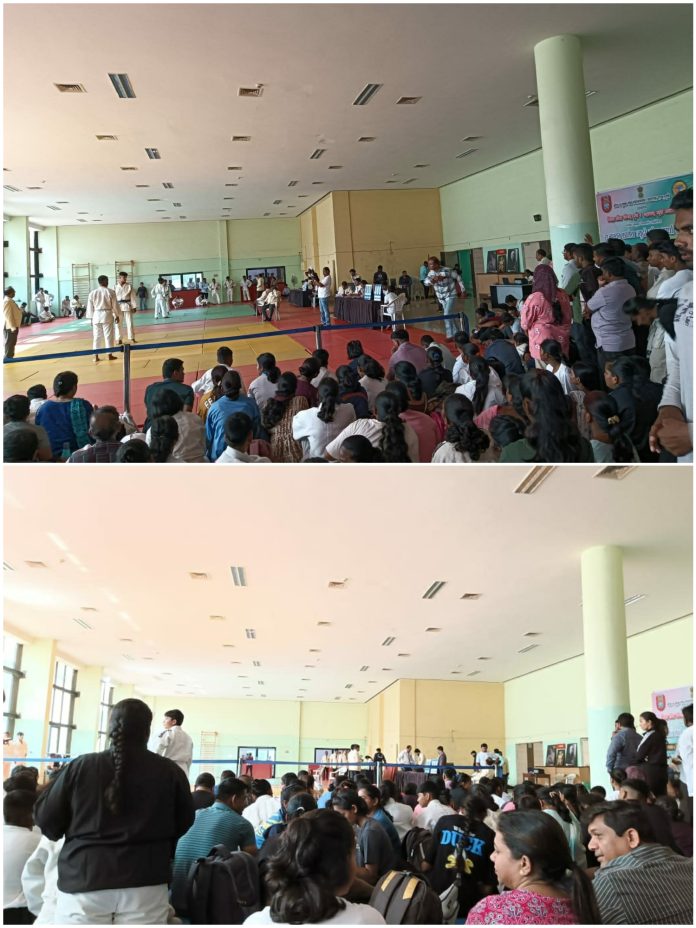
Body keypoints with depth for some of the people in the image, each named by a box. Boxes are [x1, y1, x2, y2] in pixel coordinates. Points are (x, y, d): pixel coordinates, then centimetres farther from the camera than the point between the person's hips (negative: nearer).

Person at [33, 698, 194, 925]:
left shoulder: (80, 767, -3)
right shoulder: (169, 772, -2)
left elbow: (45, 818, 5)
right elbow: (184, 823, 11)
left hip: (84, 878, 0)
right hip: (145, 882, 1)